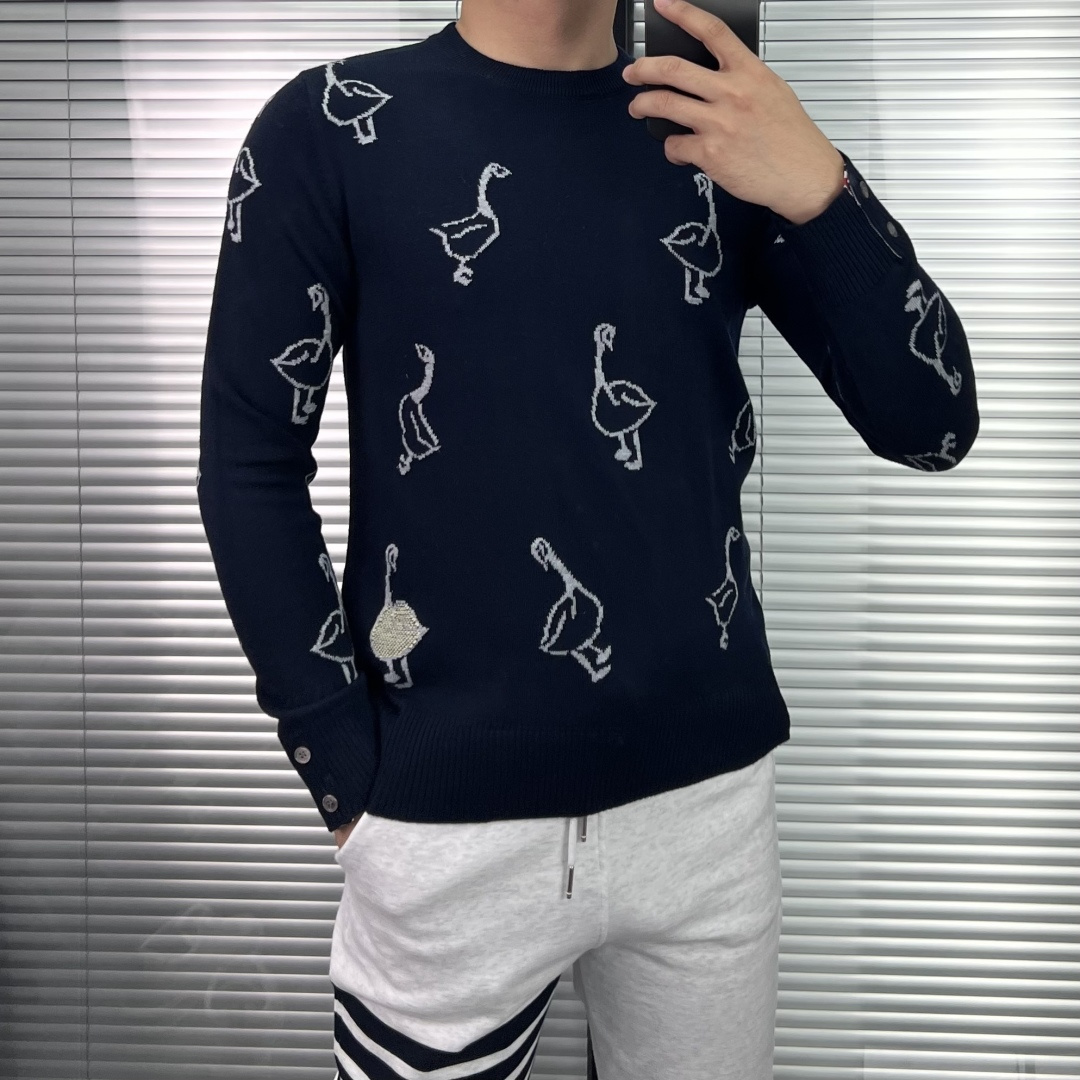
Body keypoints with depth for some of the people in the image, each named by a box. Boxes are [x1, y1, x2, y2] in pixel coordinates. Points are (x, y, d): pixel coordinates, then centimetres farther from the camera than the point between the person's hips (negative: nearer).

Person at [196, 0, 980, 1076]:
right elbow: (251, 466, -2)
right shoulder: (332, 127, -2)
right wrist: (349, 772, -7)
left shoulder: (726, 134, 6)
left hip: (713, 789, 3)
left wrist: (819, 190, -15)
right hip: (454, 819, -3)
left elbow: (930, 425, 0)